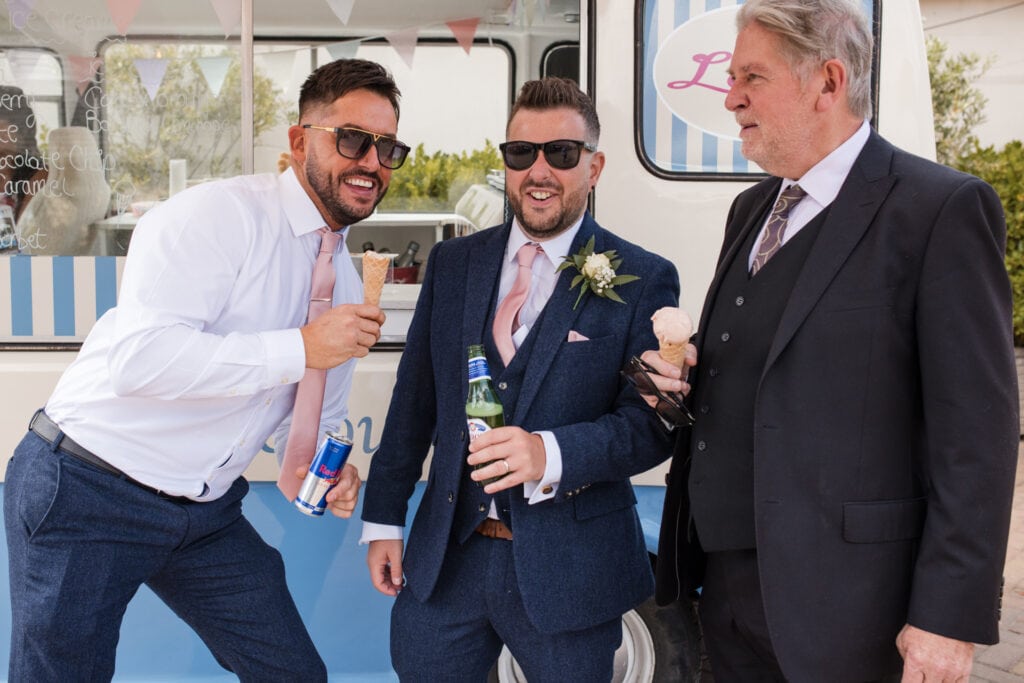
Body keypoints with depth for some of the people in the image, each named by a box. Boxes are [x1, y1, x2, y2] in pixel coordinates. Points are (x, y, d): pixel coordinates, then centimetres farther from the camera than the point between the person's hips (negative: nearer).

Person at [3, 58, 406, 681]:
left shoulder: (346, 282, 8)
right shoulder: (219, 214, -17)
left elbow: (315, 418, 16)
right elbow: (139, 358, -28)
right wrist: (301, 348, -28)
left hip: (205, 512, 7)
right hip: (87, 490, -7)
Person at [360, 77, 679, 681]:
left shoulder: (642, 280, -5)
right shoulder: (452, 263, 7)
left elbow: (651, 421, -10)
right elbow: (414, 400, 9)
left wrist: (550, 454, -26)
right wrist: (385, 518, 9)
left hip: (566, 570, -3)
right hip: (445, 558, 3)